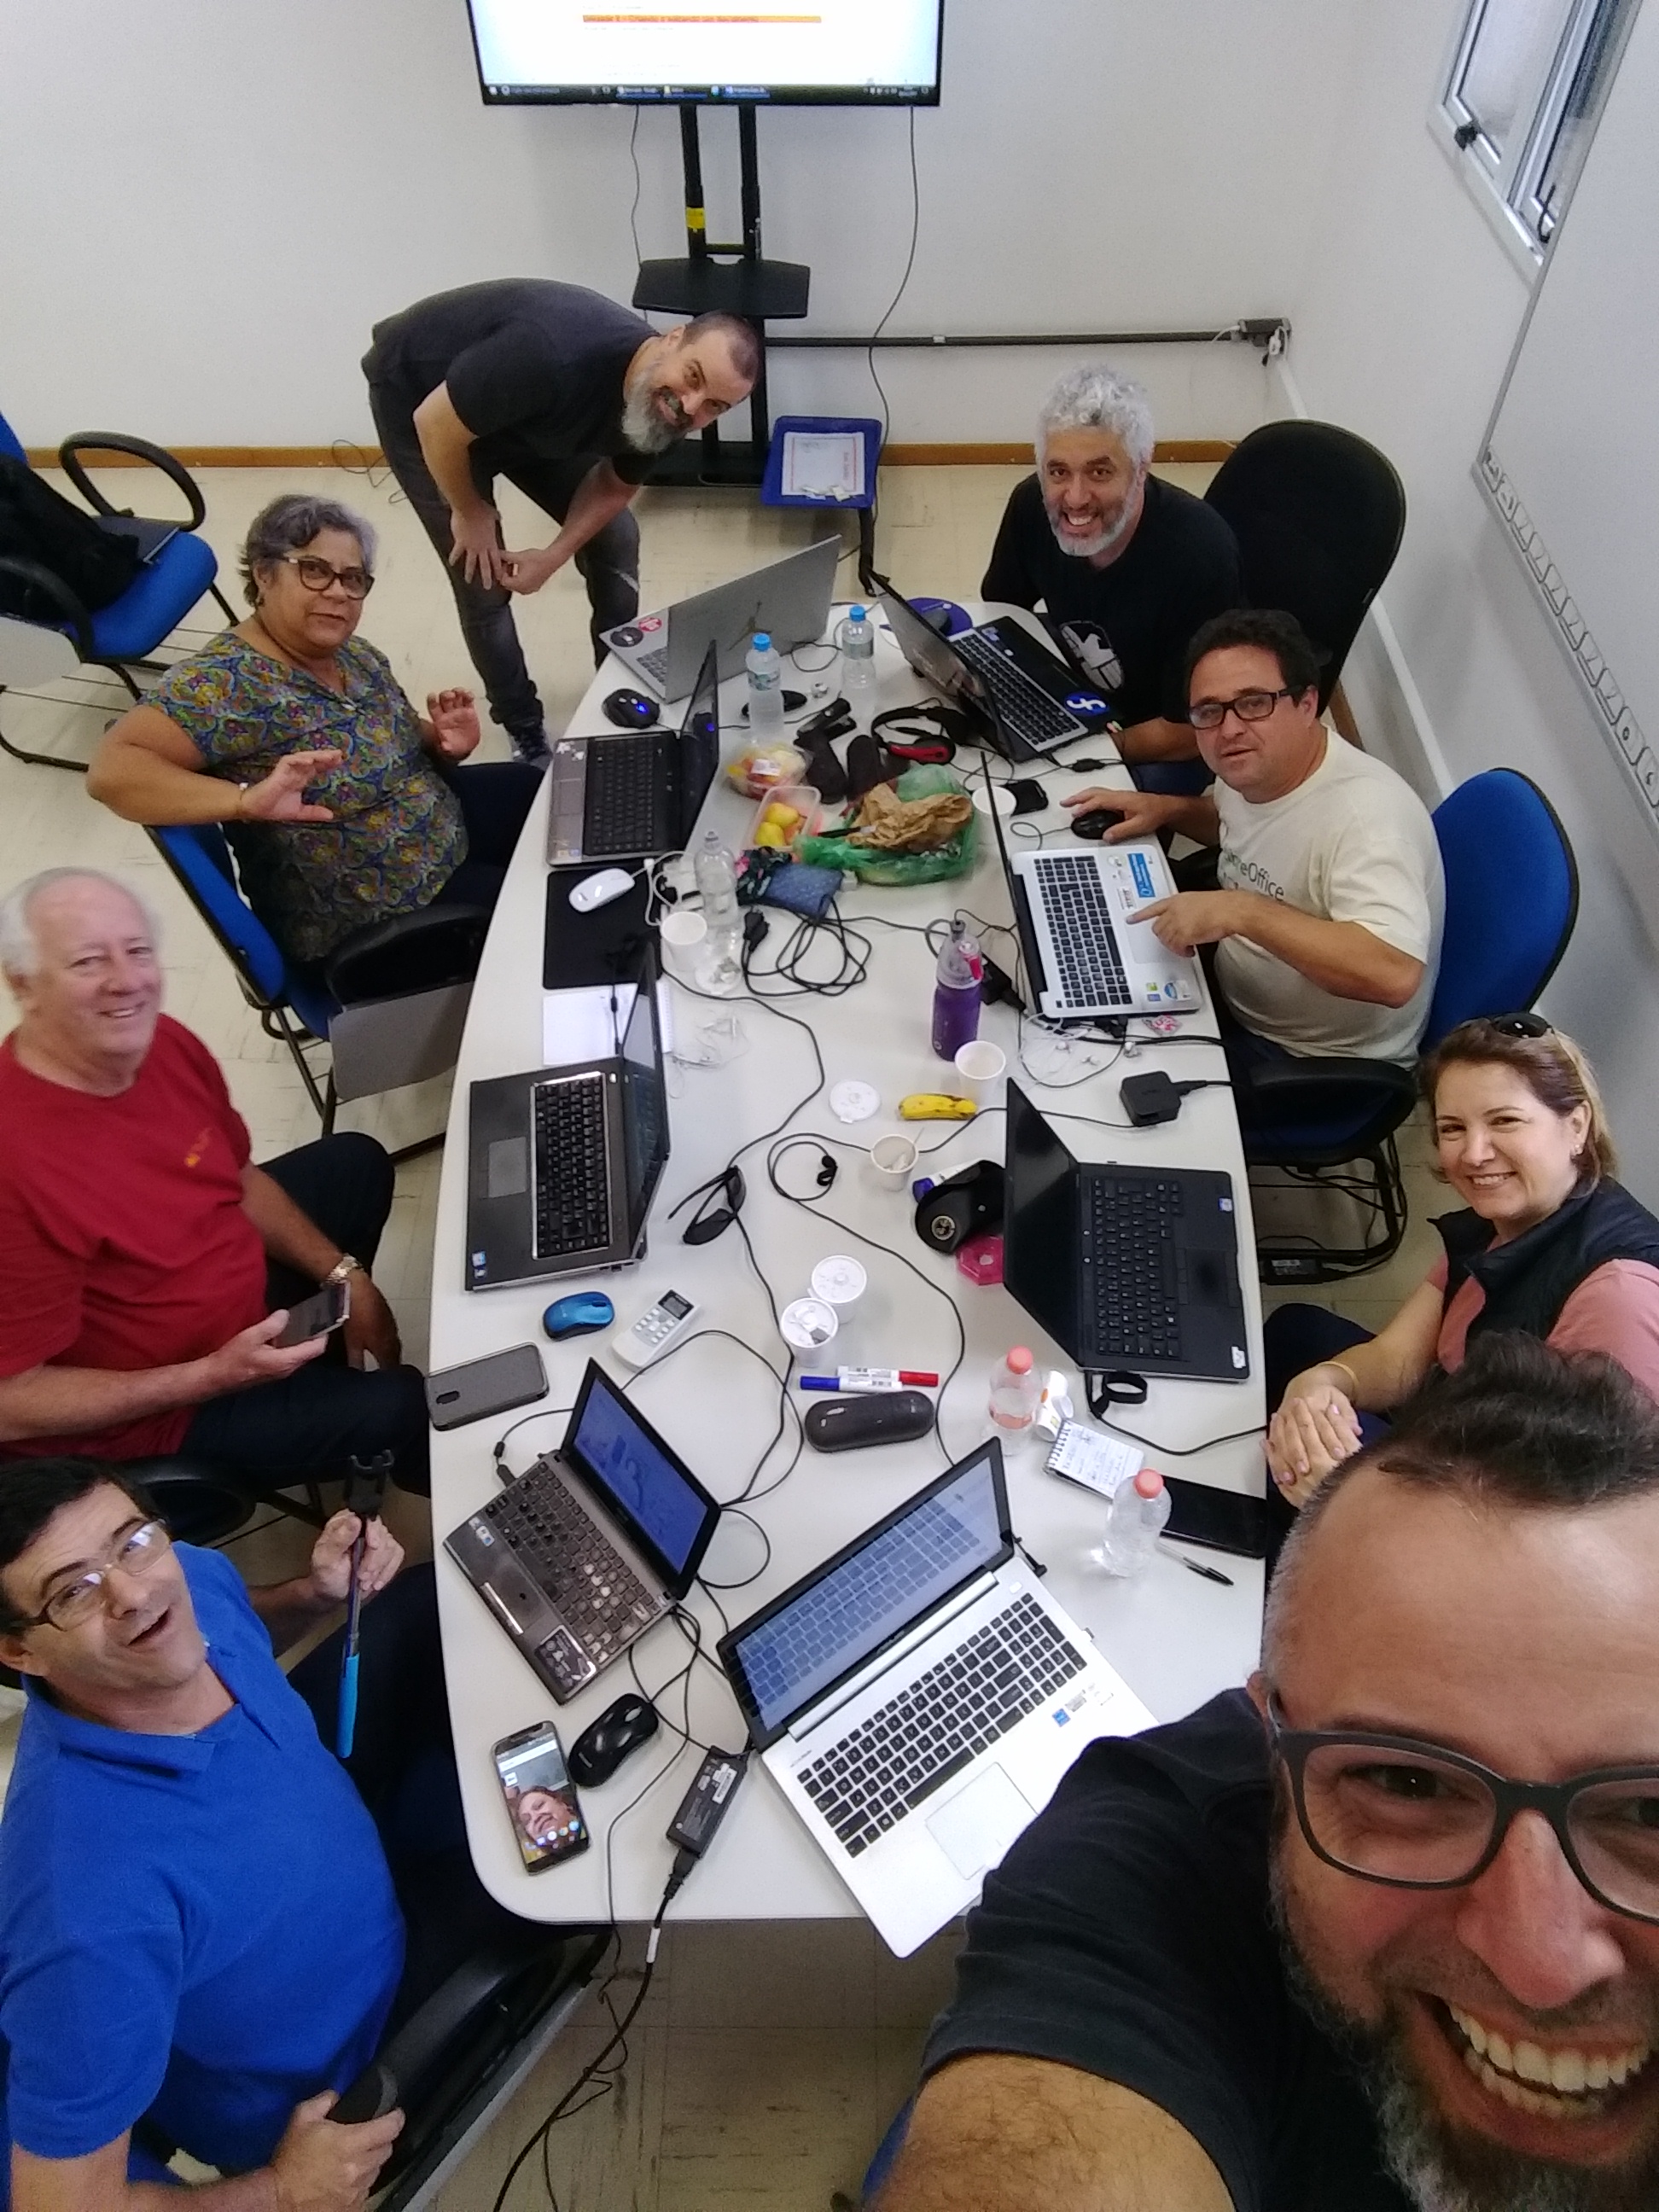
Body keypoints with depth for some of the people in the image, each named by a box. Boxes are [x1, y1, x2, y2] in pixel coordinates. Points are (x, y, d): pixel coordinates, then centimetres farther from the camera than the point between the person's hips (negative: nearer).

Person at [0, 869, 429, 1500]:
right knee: (407, 1409, -12)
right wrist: (214, 1376, -31)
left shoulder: (163, 1043, -15)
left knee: (354, 1161, 19)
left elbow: (237, 1180, 5)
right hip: (151, 1410, -8)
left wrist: (344, 1276, -4)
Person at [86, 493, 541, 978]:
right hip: (376, 922, -8)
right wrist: (247, 800, -48)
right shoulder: (225, 681, -25)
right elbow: (111, 770, -34)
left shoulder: (355, 655, 0)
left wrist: (445, 742, -9)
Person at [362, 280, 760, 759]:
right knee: (483, 581, -7)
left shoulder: (659, 407, -21)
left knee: (614, 540, 2)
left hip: (529, 414, 6)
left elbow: (615, 486, -2)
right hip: (413, 391, -6)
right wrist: (472, 514, -15)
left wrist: (554, 555, -14)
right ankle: (522, 726, 16)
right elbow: (436, 427, -32)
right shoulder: (555, 358, -44)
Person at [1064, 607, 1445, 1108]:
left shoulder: (1364, 813, -32)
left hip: (1316, 1072, -8)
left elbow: (1394, 974, -44)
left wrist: (1242, 911, -43)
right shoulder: (1251, 769, -6)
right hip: (1235, 999, 8)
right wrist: (1168, 809, 1)